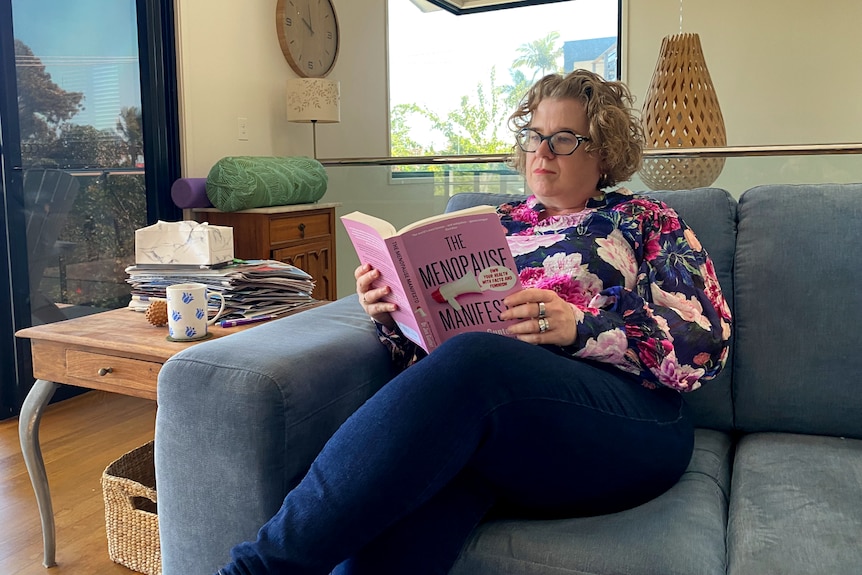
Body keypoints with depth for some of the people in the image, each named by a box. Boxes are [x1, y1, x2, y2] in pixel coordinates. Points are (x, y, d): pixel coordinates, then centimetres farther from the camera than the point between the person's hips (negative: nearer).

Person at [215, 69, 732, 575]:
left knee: (470, 361, -35)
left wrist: (582, 328, -16)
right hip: (494, 421, 3)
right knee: (433, 460, -37)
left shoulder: (646, 222, 15)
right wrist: (394, 316, -3)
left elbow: (705, 344, 0)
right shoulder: (496, 224, 24)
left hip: (625, 425, -2)